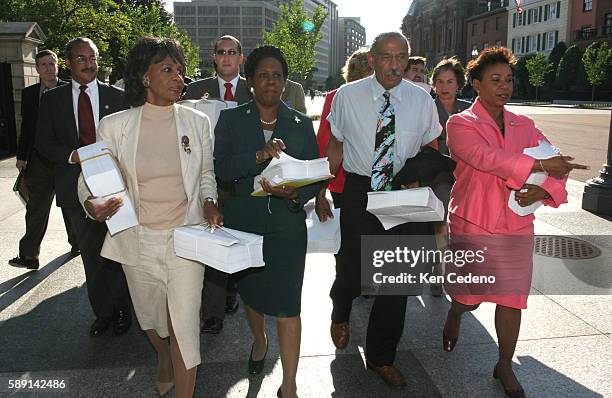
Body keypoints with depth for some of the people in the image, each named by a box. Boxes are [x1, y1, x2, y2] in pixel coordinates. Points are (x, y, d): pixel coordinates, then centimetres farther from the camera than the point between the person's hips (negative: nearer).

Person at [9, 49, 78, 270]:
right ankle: (29, 255, 5)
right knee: (36, 209, 2)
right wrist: (21, 157, 6)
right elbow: (26, 127, 10)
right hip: (39, 160, 2)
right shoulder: (29, 94, 9)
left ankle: (76, 244, 31)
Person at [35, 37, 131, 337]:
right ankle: (102, 312, 24)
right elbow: (43, 141, 5)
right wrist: (72, 156, -12)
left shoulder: (115, 96, 4)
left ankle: (120, 310, 21)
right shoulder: (52, 99, 7)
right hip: (76, 186, 2)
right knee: (91, 254, 10)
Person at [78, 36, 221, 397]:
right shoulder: (115, 126, -6)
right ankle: (163, 355, 57)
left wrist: (209, 201, -8)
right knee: (150, 316, 22)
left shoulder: (197, 122, -2)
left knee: (184, 323, -3)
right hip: (138, 240, 1)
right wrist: (91, 202, -19)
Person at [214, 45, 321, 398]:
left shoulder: (301, 124, 2)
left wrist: (296, 193, -23)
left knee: (288, 305, -4)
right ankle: (260, 340, 54)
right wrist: (259, 156, -28)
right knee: (251, 292, 22)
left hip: (287, 226, -1)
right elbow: (221, 167, -13)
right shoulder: (231, 120, 0)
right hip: (244, 223, 2)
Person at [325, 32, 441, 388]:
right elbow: (336, 145, 6)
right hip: (359, 190, -1)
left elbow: (431, 148, 11)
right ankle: (340, 312, 43)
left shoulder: (422, 100, 0)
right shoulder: (347, 96, -3)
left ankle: (381, 357, 26)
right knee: (352, 269, 2)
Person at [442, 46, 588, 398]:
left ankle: (505, 366, 27)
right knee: (470, 295, 10)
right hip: (472, 225, -3)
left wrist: (543, 189, -15)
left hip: (516, 227, 4)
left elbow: (557, 164, 5)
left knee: (511, 299, 8)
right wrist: (539, 165, -22)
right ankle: (455, 315, 46)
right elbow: (487, 157, -22)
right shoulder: (460, 124, -5)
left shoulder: (525, 126, 8)